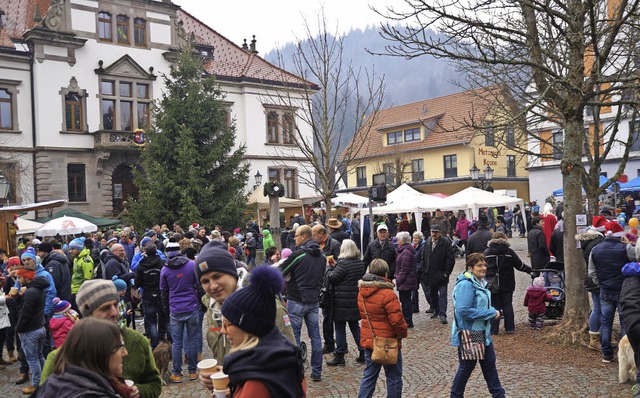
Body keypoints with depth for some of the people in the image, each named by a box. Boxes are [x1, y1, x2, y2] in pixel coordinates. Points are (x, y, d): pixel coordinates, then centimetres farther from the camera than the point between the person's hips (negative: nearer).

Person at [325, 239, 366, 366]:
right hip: (356, 300, 7)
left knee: (340, 328, 2)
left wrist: (330, 268, 3)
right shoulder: (359, 263, 7)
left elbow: (332, 278, -18)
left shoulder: (343, 263, -17)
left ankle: (339, 356, 8)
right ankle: (363, 353, 18)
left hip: (342, 301, -7)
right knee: (355, 327, 16)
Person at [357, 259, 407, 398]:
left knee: (368, 376, 15)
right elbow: (397, 320, -20)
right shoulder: (388, 294, -21)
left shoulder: (361, 292, 2)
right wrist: (403, 333, -2)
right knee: (394, 378, 9)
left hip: (368, 339, 6)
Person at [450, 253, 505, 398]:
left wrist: (494, 312, -1)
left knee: (489, 363, 17)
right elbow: (464, 311, -31)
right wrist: (491, 313, -24)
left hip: (483, 333, 9)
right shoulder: (466, 285, -23)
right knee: (467, 366, 6)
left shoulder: (480, 282, 8)